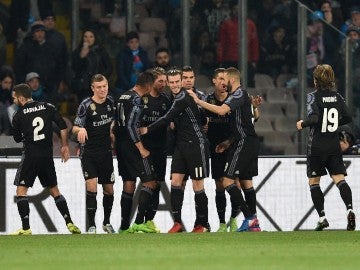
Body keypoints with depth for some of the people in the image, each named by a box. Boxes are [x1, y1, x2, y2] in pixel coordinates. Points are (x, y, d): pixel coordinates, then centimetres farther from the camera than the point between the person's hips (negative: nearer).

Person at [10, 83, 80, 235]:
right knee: (54, 190, 16)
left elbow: (17, 138, 7)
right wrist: (64, 146, 10)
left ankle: (26, 228, -9)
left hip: (30, 155, -4)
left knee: (21, 191, 1)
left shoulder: (19, 115, -3)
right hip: (47, 155, 4)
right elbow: (63, 126, 1)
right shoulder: (47, 108, 5)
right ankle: (69, 223, 9)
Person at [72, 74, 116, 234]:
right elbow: (75, 128, -12)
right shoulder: (86, 105, -12)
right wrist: (80, 129, -32)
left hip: (106, 152, 5)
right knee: (91, 186, -17)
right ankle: (91, 226, -11)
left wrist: (113, 139, 17)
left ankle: (106, 222, 30)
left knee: (109, 189, 10)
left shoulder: (110, 102, 4)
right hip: (88, 152, -5)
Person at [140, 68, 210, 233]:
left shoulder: (183, 98, -15)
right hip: (181, 144, 9)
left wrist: (147, 130, -5)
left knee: (197, 185, -5)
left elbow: (167, 119, -14)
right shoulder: (177, 97, 14)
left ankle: (202, 224, 4)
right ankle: (177, 222, -2)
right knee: (176, 181, -2)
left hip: (196, 144, -9)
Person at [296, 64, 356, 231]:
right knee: (339, 179, -2)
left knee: (313, 181, 9)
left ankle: (322, 217, 2)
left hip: (317, 146, -4)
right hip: (334, 146, 4)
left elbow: (314, 118, -22)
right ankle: (349, 209, -27)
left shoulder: (314, 97, -10)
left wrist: (302, 124, -4)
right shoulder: (337, 97, 4)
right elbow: (347, 118, 6)